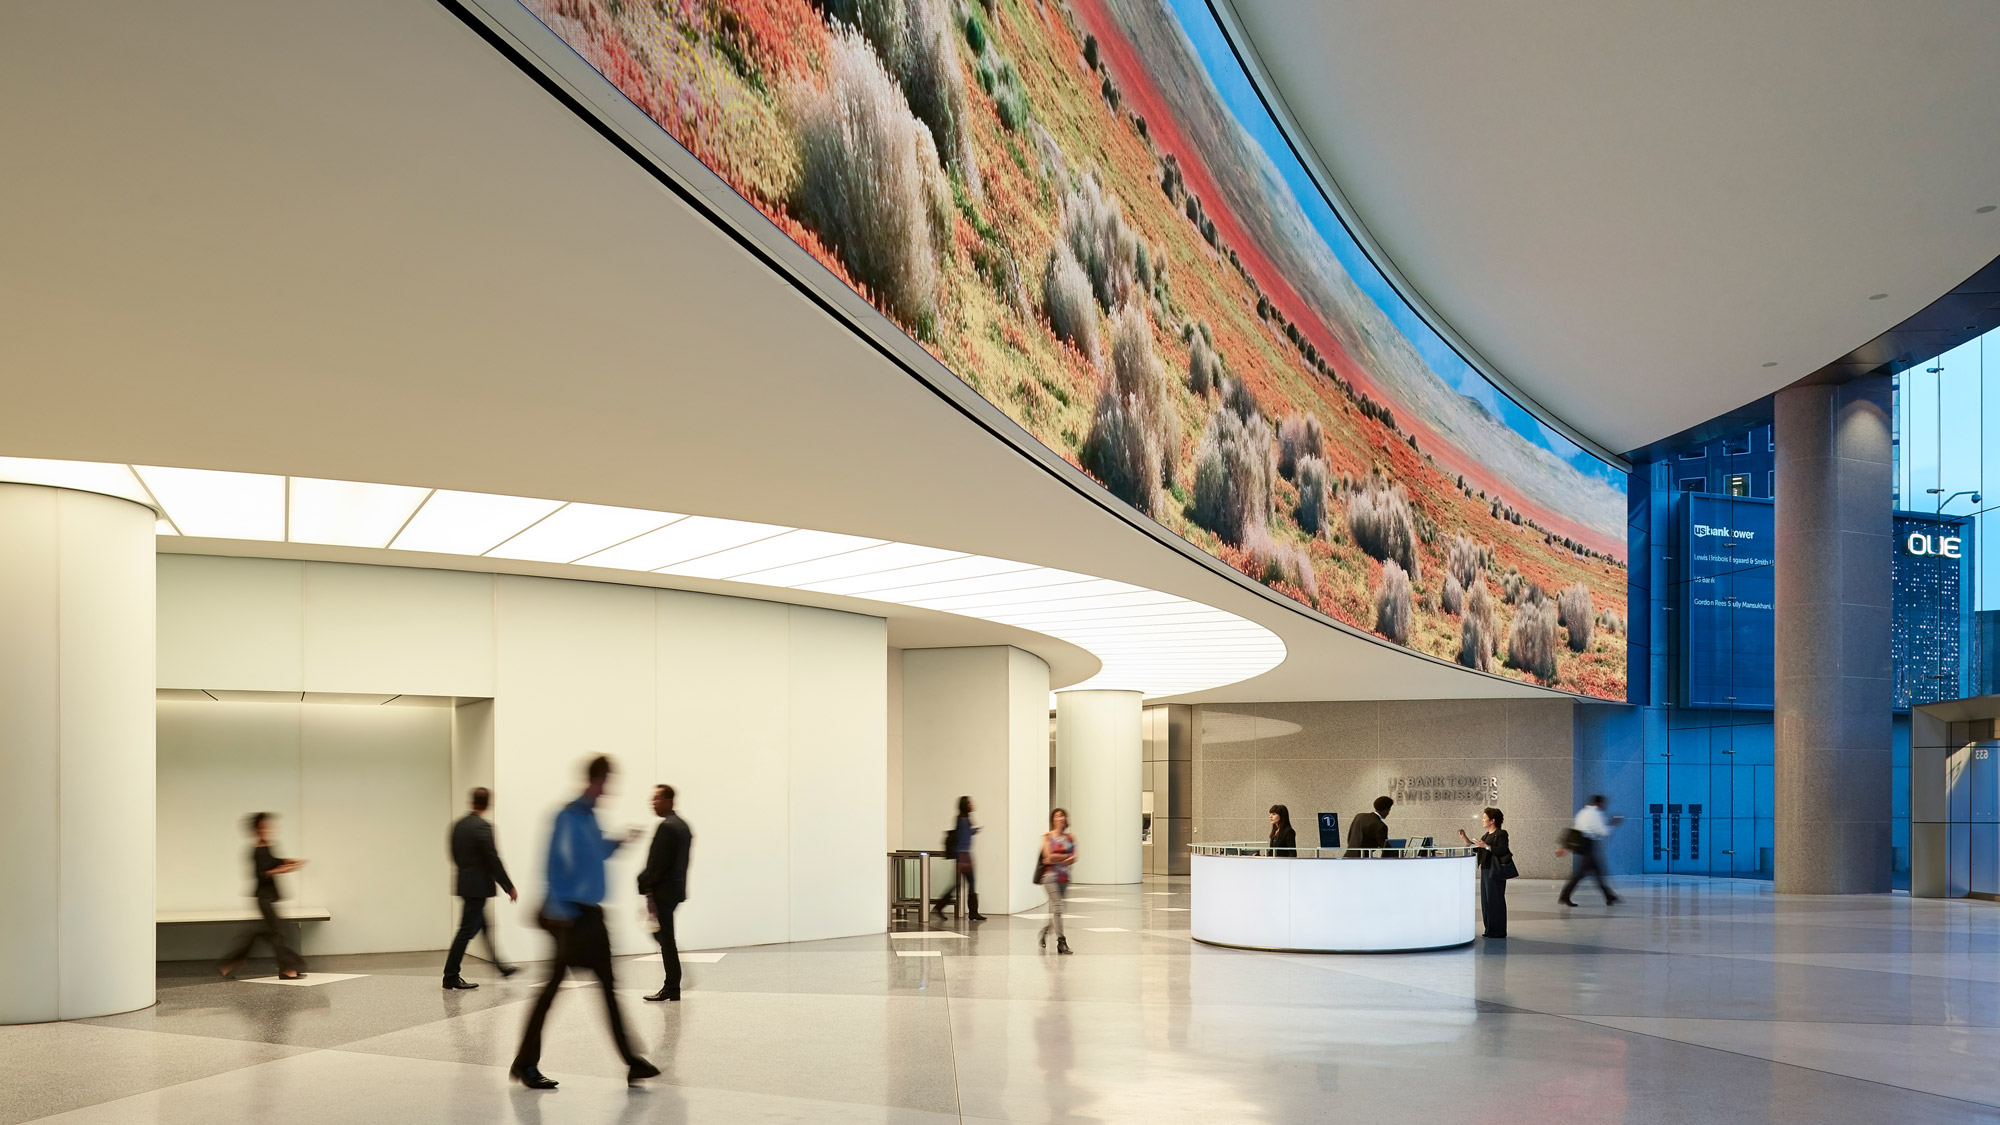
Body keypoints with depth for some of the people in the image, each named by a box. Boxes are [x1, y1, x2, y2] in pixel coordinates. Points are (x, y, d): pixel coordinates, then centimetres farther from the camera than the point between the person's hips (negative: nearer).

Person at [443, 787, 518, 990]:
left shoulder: (458, 825, 6)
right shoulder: (482, 827, -18)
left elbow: (455, 855, 13)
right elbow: (493, 860, -18)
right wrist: (510, 887, -11)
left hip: (465, 883, 9)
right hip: (478, 886, -9)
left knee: (484, 927, 18)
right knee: (466, 931, -3)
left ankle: (500, 966, 29)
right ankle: (451, 976, 1)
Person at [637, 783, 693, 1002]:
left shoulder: (666, 827, -17)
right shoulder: (682, 825, 13)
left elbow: (658, 862, -20)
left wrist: (645, 885, -11)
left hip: (663, 890, -10)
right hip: (676, 887, 10)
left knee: (666, 938, -2)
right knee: (663, 935, 17)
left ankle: (672, 989, 3)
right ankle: (672, 984, 18)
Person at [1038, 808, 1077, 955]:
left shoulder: (1070, 838, 9)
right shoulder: (1047, 837, 0)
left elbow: (1073, 859, -1)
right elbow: (1049, 856, -11)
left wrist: (1057, 860, -12)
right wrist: (1066, 856, -3)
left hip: (1064, 876, 4)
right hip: (1051, 875, -4)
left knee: (1055, 908, 10)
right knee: (1057, 907, -12)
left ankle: (1046, 929, 36)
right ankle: (1061, 941, -13)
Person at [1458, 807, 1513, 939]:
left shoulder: (1501, 834, -9)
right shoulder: (1487, 835, 17)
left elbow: (1502, 851, -20)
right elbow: (1476, 847, 17)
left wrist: (1486, 846, -23)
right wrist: (1465, 838, 10)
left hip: (1496, 872, -9)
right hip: (1486, 870, 9)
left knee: (1495, 900, -5)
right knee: (1486, 900, 11)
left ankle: (1498, 931, 1)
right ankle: (1490, 929, 18)